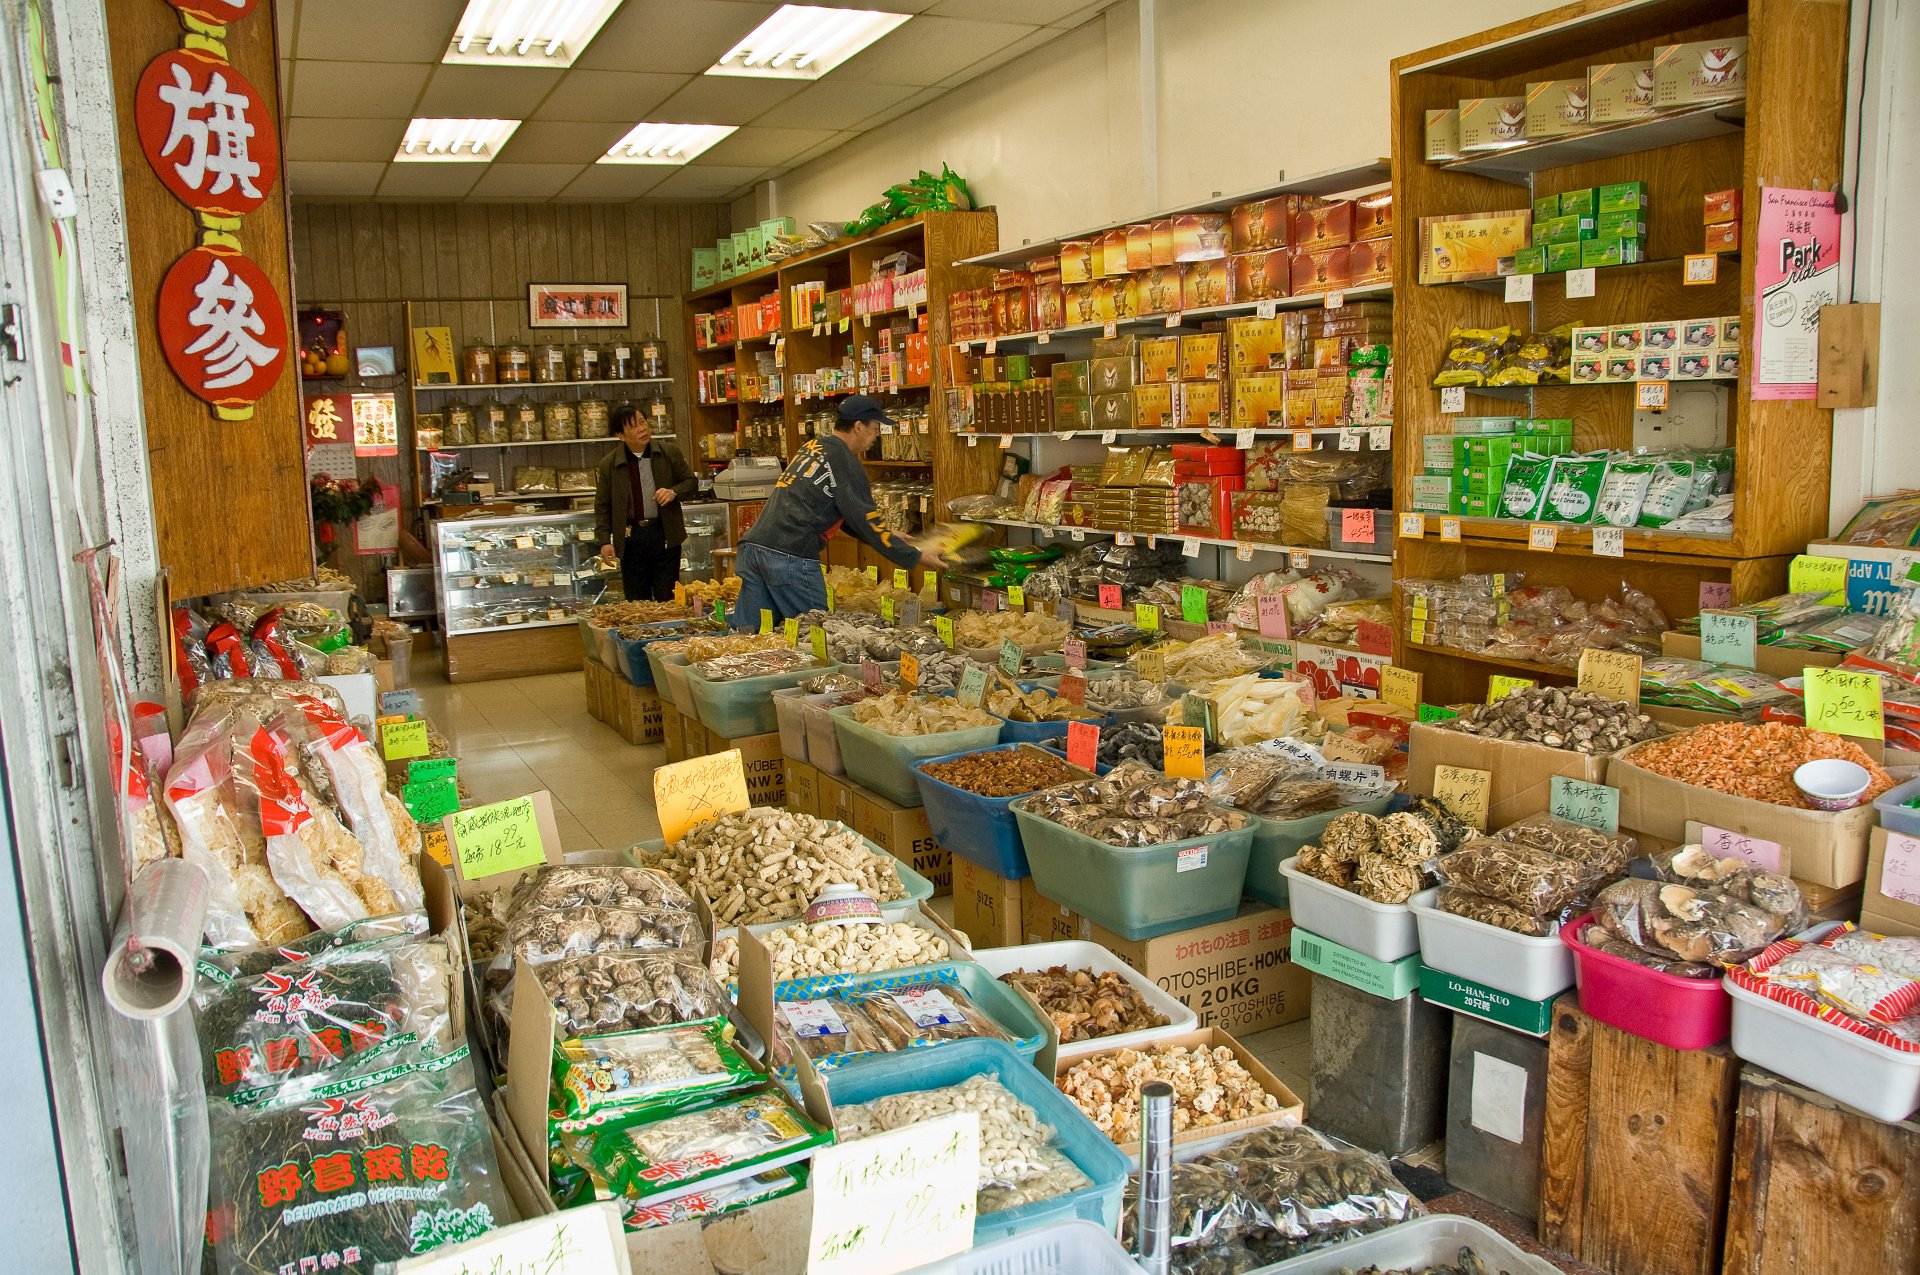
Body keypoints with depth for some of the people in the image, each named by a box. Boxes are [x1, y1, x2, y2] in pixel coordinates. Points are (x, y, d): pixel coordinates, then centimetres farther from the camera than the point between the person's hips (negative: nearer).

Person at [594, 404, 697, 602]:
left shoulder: (670, 454, 1)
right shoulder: (609, 464, 1)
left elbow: (691, 482, 9)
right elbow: (602, 506, 6)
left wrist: (674, 492, -12)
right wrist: (605, 541, -2)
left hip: (665, 536, -1)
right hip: (630, 539, 1)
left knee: (667, 600, 2)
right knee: (636, 602, 7)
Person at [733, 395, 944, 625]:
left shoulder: (812, 447, 22)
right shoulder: (846, 462, -6)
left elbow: (841, 512, 28)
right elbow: (865, 519, -6)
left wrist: (887, 535, 28)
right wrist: (915, 557, 2)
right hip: (790, 556, -9)